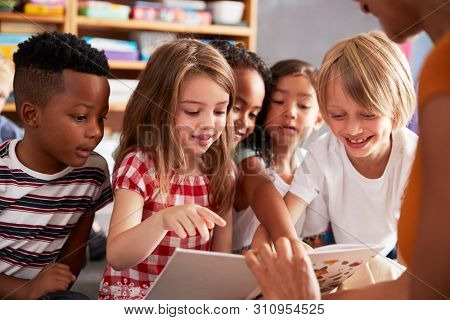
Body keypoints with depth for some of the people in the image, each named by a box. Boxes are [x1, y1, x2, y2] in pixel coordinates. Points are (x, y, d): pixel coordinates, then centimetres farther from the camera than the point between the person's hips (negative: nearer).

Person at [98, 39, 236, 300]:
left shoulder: (221, 170, 3)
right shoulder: (140, 166, -11)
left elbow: (222, 250, 6)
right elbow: (116, 257, -21)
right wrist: (163, 220, -38)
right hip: (133, 296, -4)